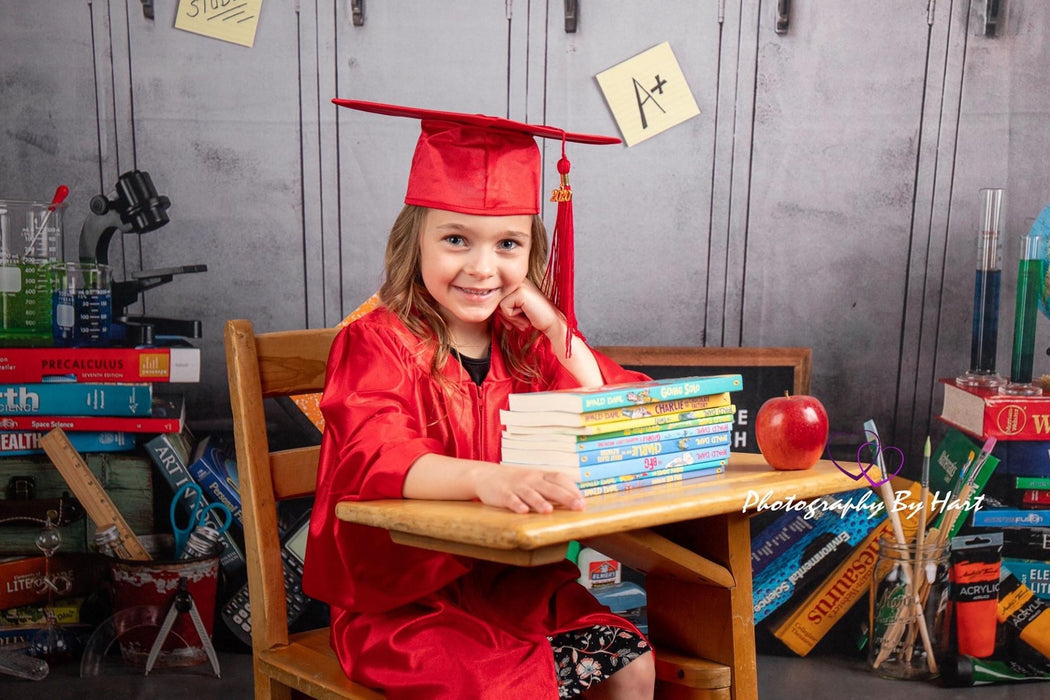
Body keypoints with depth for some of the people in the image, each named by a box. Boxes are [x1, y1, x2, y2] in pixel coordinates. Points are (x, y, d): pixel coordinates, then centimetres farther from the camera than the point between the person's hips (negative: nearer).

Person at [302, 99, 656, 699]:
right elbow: (375, 460, -28)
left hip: (515, 583, 6)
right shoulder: (380, 344, -11)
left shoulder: (526, 342, 8)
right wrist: (485, 478, -47)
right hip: (404, 599, -5)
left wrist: (557, 332, -6)